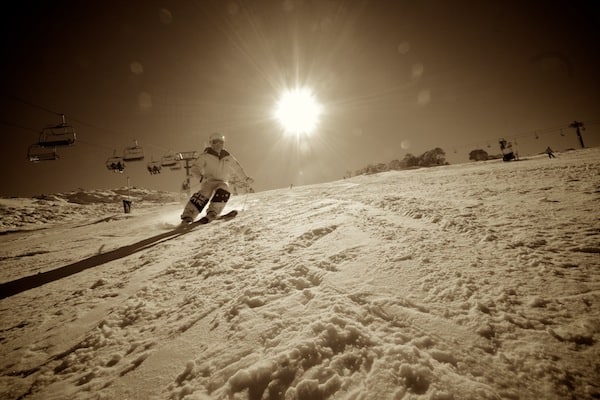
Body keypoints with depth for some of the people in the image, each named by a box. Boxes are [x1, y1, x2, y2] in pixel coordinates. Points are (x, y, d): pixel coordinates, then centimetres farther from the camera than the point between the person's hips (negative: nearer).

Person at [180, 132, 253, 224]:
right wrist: (201, 176, -24)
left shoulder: (227, 157, 11)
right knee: (205, 193, -33)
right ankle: (188, 216, -31)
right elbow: (195, 167, -4)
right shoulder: (206, 155, 1)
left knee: (224, 190, -33)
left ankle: (212, 213, -33)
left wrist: (246, 179, 20)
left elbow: (237, 169, 23)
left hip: (222, 182, 2)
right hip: (208, 181, -2)